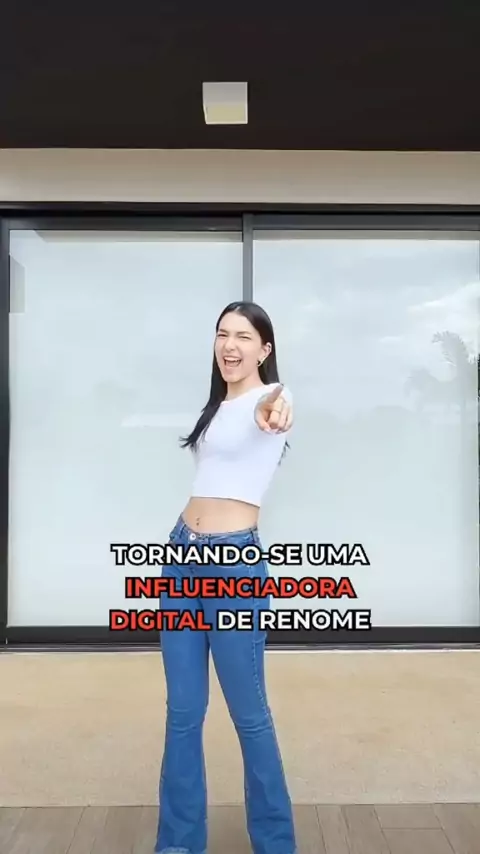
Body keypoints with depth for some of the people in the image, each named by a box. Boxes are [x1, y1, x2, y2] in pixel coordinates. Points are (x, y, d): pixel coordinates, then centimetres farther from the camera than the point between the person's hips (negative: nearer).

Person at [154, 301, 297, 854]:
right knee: (183, 711, 14)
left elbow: (270, 408, -36)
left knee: (248, 714, 7)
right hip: (182, 555, 7)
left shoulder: (268, 396, -10)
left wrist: (274, 406, -60)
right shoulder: (218, 404, 14)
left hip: (233, 562, -7)